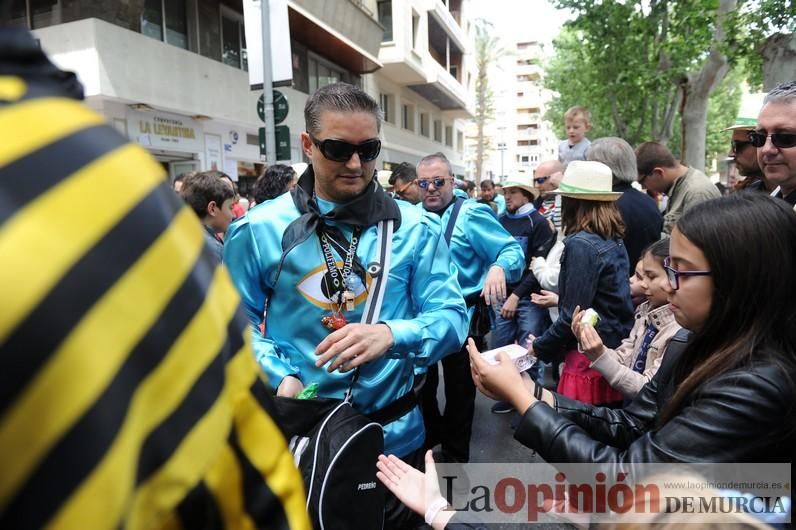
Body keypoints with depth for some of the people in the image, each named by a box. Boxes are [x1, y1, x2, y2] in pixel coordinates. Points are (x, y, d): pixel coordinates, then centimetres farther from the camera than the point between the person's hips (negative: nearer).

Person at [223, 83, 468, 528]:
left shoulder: (416, 228, -6)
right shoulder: (259, 230, -6)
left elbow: (452, 316, -8)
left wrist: (390, 334, -28)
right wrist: (280, 376, -17)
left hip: (393, 434, 1)